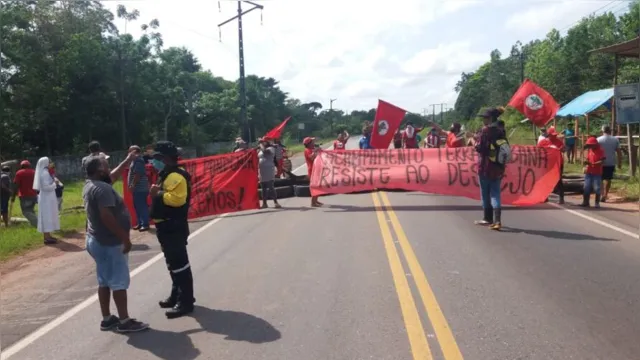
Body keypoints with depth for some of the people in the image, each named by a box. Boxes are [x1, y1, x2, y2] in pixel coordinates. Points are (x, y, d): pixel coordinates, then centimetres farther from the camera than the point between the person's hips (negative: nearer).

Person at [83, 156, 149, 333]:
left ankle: (107, 319, 22)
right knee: (119, 282, -4)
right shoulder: (102, 189, -22)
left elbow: (112, 177, 27)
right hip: (110, 243, -10)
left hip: (97, 241, 10)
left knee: (104, 281, 14)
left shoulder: (90, 185, 10)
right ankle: (124, 321, 2)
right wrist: (125, 238, -25)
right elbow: (107, 217, -30)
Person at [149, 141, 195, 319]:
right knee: (173, 263, 19)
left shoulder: (175, 176, -18)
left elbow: (177, 198, -31)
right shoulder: (166, 175, 17)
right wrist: (158, 193, 10)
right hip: (167, 227, 12)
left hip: (174, 227, -12)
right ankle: (177, 296, 31)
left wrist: (158, 194, -22)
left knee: (179, 264, -7)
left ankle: (185, 302, -1)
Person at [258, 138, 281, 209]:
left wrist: (261, 144, -9)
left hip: (269, 171, -7)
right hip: (262, 171, 7)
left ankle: (275, 202, -12)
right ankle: (264, 203, 15)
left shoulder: (270, 148, -3)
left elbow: (265, 151, -25)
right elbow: (258, 160, 19)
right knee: (264, 188, 10)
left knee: (271, 187, -12)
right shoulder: (260, 150, 19)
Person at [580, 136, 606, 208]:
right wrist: (586, 162, -6)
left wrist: (593, 164, -27)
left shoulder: (600, 150, -8)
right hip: (588, 172, 6)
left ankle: (597, 203, 9)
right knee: (586, 188, 8)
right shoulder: (589, 150, 10)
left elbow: (602, 161, -15)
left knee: (597, 188, -1)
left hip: (597, 173, -6)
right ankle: (586, 202, 16)